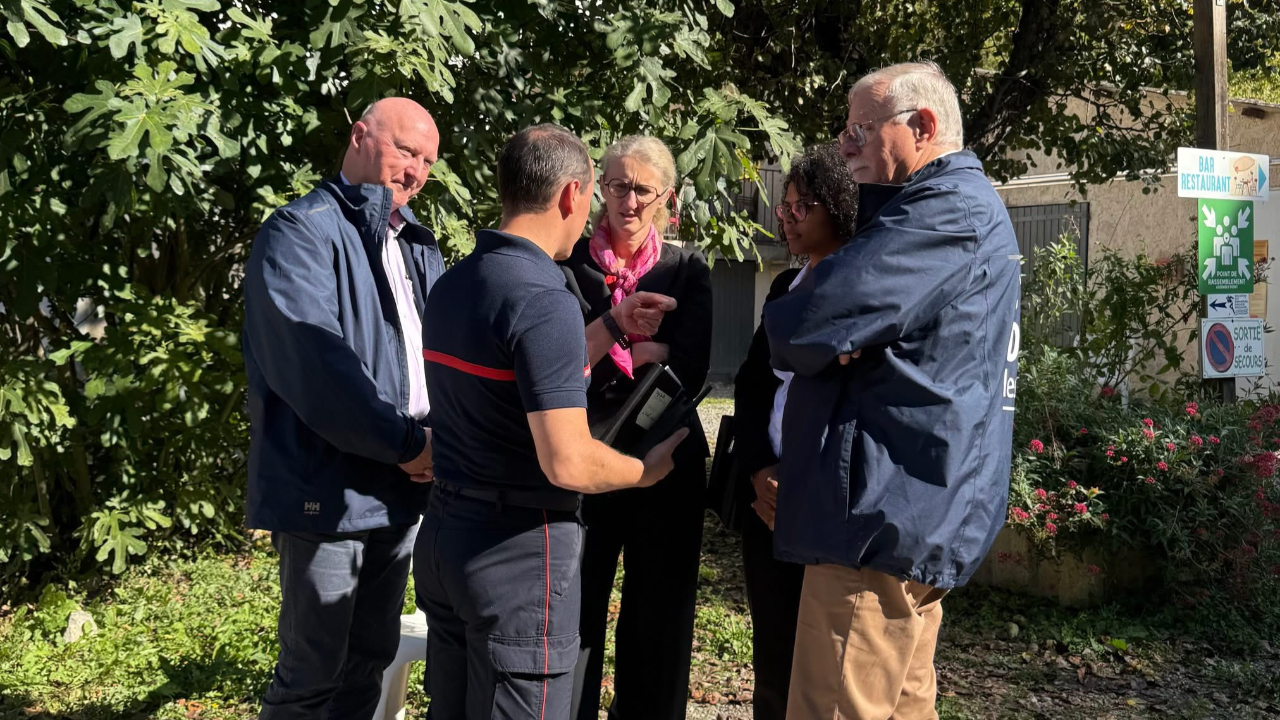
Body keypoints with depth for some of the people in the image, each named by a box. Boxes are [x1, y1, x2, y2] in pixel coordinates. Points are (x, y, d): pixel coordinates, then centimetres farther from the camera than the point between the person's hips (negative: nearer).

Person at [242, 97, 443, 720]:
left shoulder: (416, 245, 14)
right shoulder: (301, 232, -11)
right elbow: (317, 363, -22)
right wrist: (408, 440, -18)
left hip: (401, 488, 8)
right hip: (327, 493, -8)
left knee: (371, 659, 19)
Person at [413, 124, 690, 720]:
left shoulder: (452, 285, 8)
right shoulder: (544, 301, -20)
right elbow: (568, 462, -23)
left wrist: (613, 327, 19)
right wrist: (646, 469, -5)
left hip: (444, 532, 9)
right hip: (518, 550, -9)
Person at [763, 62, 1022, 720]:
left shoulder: (946, 210, -15)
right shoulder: (974, 207, 20)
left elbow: (797, 329, -24)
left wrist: (787, 326, 1)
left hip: (888, 518, -11)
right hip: (923, 514, 11)